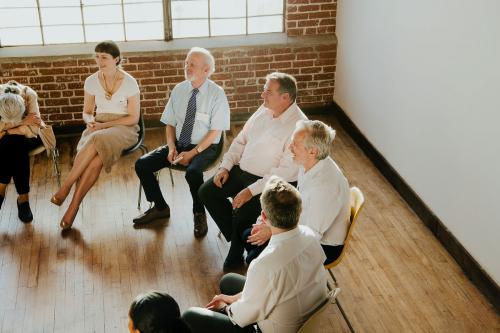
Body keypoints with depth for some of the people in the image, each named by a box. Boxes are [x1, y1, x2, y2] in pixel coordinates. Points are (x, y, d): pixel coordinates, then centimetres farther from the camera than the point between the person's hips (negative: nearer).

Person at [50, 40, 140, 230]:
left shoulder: (129, 82, -7)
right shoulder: (91, 81, 4)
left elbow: (133, 117, -6)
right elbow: (87, 112, 13)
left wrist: (104, 125, -15)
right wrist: (90, 121, -12)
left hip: (123, 128, -3)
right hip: (98, 127, 3)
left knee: (96, 142, -37)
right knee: (95, 159, -33)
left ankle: (65, 186, -27)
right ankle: (73, 207, -28)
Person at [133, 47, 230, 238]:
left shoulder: (216, 94, -10)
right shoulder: (179, 90, 4)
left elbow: (215, 131, -12)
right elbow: (170, 124, 9)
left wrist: (193, 153, -19)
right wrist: (171, 147, -9)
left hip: (205, 147, -5)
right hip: (179, 144, 5)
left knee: (193, 172, -36)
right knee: (142, 164, -10)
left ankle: (199, 214, -6)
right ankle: (160, 208, 12)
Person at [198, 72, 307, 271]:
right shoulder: (264, 110, 4)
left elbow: (287, 170, -25)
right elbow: (241, 140, 14)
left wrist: (252, 190, -27)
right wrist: (226, 166, 1)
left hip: (270, 182, -8)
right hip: (242, 170, 8)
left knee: (242, 212, -26)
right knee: (206, 192, 0)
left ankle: (237, 251, 6)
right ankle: (235, 237, 14)